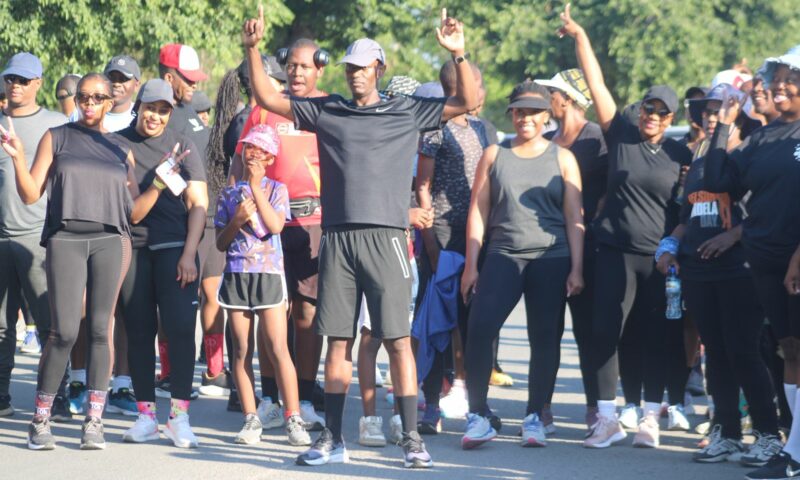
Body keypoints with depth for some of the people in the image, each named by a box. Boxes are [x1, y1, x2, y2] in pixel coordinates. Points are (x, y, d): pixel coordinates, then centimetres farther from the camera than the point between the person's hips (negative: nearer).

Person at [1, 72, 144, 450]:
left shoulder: (121, 150, 16)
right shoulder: (57, 138, 12)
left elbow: (133, 211, 14)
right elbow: (30, 194, 6)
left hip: (110, 241, 2)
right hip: (66, 239, -2)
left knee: (100, 330, -4)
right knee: (64, 332, -10)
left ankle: (93, 422, 2)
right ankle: (41, 419, 2)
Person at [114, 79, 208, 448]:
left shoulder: (181, 146, 9)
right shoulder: (116, 144, 9)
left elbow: (198, 204, 5)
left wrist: (189, 254, -5)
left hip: (174, 245, -1)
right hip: (131, 247, 1)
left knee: (180, 325, -11)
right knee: (139, 330, 2)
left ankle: (179, 415, -9)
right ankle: (145, 414, 7)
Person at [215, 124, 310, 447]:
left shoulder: (276, 189, 6)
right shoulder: (229, 194, 12)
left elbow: (276, 225, -12)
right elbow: (220, 242, 10)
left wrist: (256, 187, -11)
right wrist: (237, 220, -8)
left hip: (269, 273, -3)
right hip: (236, 273, 3)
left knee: (278, 348, -9)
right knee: (241, 351, 2)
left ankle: (293, 419, -8)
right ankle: (251, 420, 7)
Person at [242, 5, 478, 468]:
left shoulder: (408, 112, 7)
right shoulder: (325, 111, 13)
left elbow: (469, 102, 3)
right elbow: (268, 98, 16)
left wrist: (459, 54, -10)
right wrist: (253, 49, 6)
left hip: (385, 236, -3)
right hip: (337, 236, 3)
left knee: (398, 339, -5)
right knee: (338, 340, 6)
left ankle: (412, 439, -4)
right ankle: (333, 438, 13)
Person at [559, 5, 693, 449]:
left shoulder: (682, 155, 6)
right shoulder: (620, 136, 5)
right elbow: (596, 84, 4)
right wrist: (579, 37, 2)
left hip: (661, 259, 0)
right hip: (616, 251, 0)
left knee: (657, 338, 3)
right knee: (604, 332, -5)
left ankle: (650, 418, 12)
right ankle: (607, 419, 1)